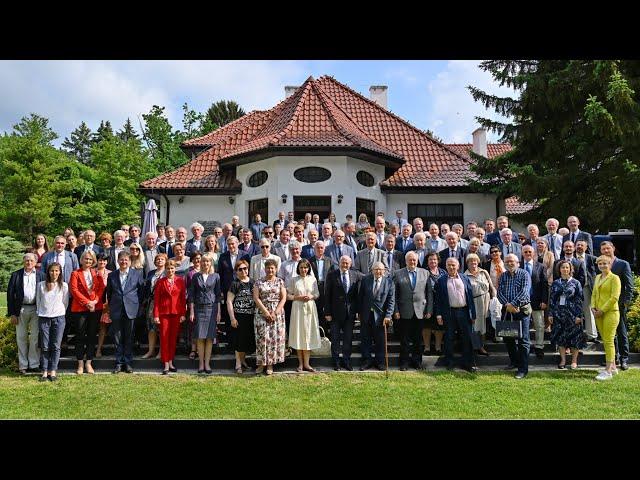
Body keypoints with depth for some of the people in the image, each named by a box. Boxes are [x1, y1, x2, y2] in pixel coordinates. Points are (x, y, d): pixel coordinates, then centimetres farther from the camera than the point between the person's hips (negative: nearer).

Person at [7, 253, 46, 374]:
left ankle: (34, 364, 11)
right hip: (21, 309, 1)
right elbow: (10, 294, 3)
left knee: (35, 338, 2)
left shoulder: (41, 275, 4)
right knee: (21, 338, 7)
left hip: (36, 309, -1)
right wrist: (12, 313, -2)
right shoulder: (16, 275, 4)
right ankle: (23, 365, 15)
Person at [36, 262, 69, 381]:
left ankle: (53, 371, 2)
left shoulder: (64, 286, 5)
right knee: (44, 346, 0)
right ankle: (45, 371, 4)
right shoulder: (41, 285, 6)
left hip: (58, 318, 0)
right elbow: (38, 301, 12)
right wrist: (40, 313, 11)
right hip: (43, 318, 1)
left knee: (56, 346, -2)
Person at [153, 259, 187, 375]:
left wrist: (183, 313, 0)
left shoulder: (180, 281, 4)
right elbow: (156, 299, 1)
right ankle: (166, 365, 4)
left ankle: (171, 362, 19)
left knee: (173, 338, 8)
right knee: (164, 337, -1)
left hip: (176, 313, 1)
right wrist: (156, 315, -5)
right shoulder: (161, 281, 2)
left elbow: (183, 298, 4)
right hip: (164, 312, -1)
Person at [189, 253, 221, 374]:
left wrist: (218, 312, 2)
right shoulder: (196, 276, 7)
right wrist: (191, 311, 1)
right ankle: (201, 363, 6)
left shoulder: (215, 276, 6)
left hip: (212, 308, 0)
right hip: (199, 308, 0)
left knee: (210, 337, -1)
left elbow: (218, 295, 6)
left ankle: (207, 363, 5)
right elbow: (191, 295, 7)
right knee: (200, 337, -1)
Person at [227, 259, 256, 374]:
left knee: (248, 340, 11)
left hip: (251, 316, 5)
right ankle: (238, 364, 11)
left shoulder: (253, 283, 9)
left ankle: (243, 360, 29)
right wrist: (232, 318, -12)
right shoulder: (235, 284, -5)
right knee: (239, 340, 0)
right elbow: (229, 301, -8)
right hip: (239, 316, -5)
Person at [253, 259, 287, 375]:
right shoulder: (259, 282, 6)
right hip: (262, 312, 0)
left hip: (277, 313, 0)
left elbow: (283, 298, 0)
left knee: (275, 338, -2)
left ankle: (270, 364, 5)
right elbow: (256, 298, -3)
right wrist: (266, 312, -12)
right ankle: (261, 363, 5)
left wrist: (275, 312, -11)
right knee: (262, 337, -4)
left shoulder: (280, 282, 7)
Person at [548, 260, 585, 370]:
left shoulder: (575, 283, 1)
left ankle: (574, 361, 14)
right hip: (558, 313, 3)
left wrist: (579, 315, -8)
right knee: (560, 337, 5)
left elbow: (579, 300, -2)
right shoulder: (555, 283, 8)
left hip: (572, 314, -2)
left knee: (574, 337, 2)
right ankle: (563, 360, 15)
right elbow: (551, 299, 8)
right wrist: (550, 314, 3)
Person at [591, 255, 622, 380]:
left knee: (608, 341, -6)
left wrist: (602, 310, -14)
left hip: (610, 312, -7)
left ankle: (608, 371, -3)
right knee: (605, 340, 11)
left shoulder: (614, 278, -7)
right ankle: (613, 367, 21)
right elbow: (594, 294, 18)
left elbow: (614, 297, -14)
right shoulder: (597, 277, 14)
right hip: (599, 313, 7)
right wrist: (593, 307, 4)